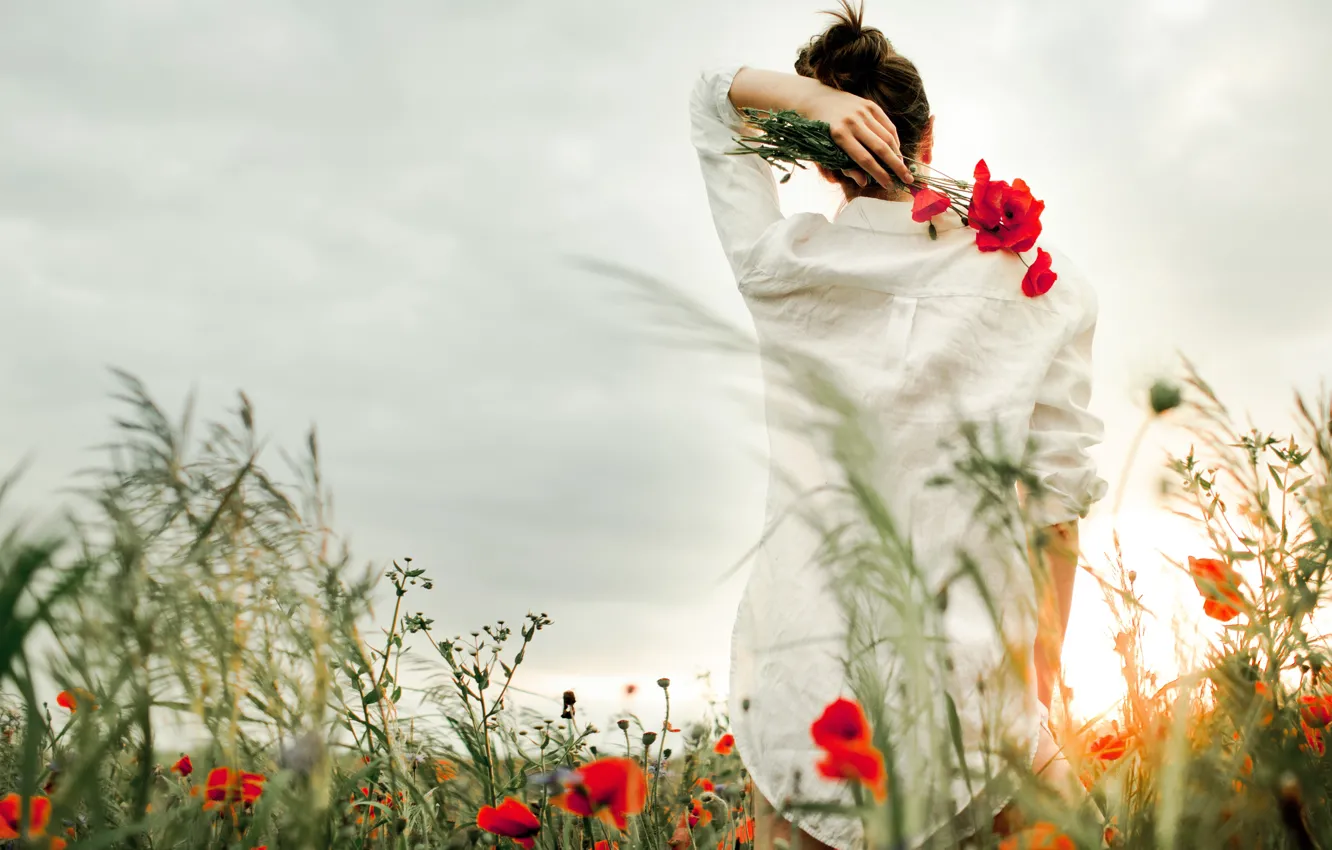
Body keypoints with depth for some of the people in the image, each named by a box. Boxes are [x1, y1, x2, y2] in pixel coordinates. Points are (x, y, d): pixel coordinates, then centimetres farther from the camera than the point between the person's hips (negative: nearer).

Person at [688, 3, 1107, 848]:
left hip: (804, 687, 1)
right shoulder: (1043, 287, -2)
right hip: (972, 689, 0)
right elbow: (1057, 498, -1)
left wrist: (813, 100, -5)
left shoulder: (783, 265, -1)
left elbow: (713, 97, 15)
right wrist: (1044, 676, 9)